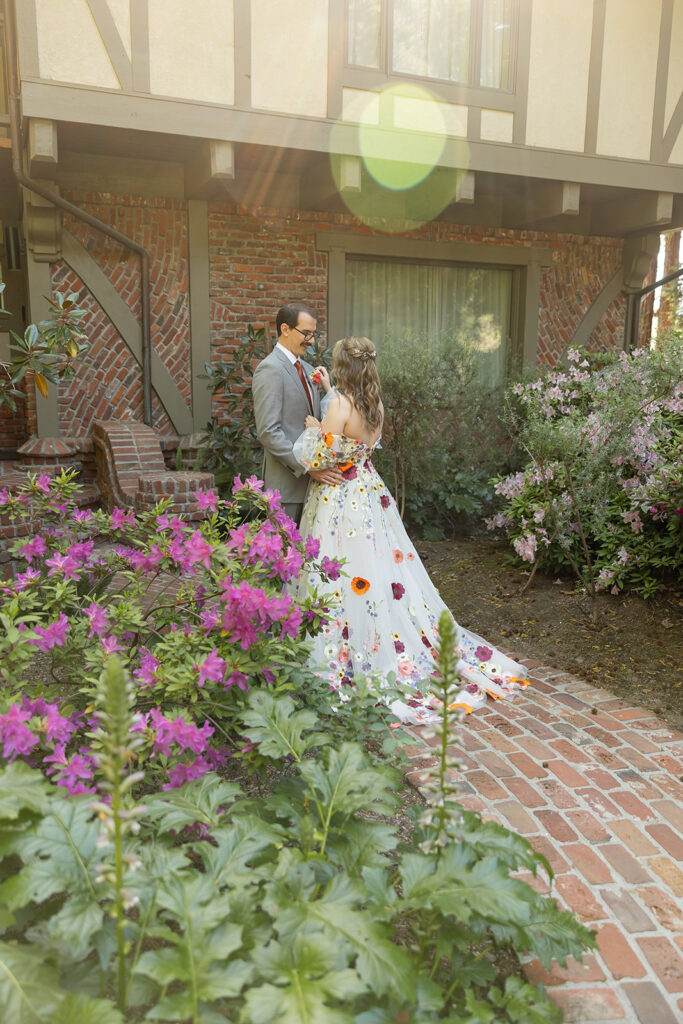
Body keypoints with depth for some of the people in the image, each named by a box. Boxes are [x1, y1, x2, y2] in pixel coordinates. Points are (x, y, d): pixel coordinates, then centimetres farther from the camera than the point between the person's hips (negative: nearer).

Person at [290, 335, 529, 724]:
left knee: (345, 577, 0)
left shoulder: (339, 405, -19)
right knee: (382, 566, 15)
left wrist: (313, 429, 1)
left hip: (339, 501, -8)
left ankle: (341, 659, 11)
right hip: (368, 493, 8)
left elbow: (316, 458, -17)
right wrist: (330, 391, 25)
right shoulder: (375, 404, 3)